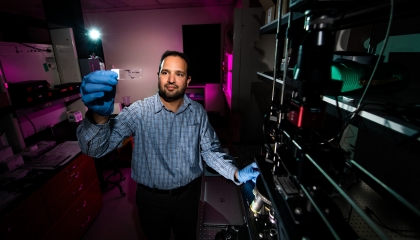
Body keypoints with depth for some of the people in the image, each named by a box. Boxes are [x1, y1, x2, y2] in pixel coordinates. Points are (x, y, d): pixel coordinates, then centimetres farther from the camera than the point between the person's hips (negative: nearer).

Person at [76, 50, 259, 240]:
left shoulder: (198, 112, -9)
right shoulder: (139, 112, -20)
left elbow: (211, 149, -3)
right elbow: (96, 148, -28)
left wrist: (236, 173, -17)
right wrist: (99, 116, -50)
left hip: (189, 193, 2)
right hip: (152, 198, -1)